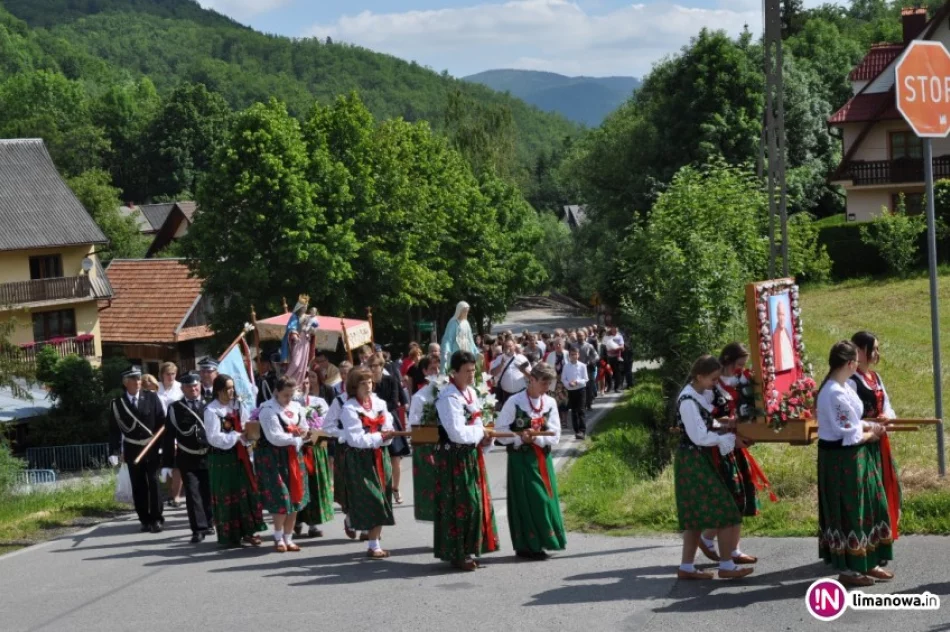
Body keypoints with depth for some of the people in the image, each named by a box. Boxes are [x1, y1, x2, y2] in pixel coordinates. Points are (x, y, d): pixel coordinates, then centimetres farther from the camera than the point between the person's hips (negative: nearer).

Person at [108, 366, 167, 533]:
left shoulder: (152, 398, 0)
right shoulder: (117, 403, -1)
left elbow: (161, 422, 1)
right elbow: (114, 429, -1)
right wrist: (115, 452, -8)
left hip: (152, 448, -1)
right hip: (132, 451, 1)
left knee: (153, 483, -3)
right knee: (138, 486, 4)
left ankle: (156, 519, 5)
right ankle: (145, 520, 12)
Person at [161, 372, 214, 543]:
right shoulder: (175, 408, 1)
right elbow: (168, 437, 0)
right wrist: (166, 464, -4)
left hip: (208, 457, 1)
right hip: (187, 459, -1)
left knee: (208, 493, 10)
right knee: (192, 494, -6)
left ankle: (208, 523, 28)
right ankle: (198, 529, -3)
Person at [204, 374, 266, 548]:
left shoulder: (237, 406, 9)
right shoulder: (211, 410, -9)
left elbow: (246, 427, 10)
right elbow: (214, 437, -15)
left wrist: (248, 434, -13)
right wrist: (237, 436, -18)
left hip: (239, 455, 5)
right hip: (221, 457, -5)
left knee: (246, 492, 3)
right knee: (226, 496, 0)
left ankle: (247, 531, 10)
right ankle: (228, 536, 6)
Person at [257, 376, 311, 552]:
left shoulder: (296, 407, 9)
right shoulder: (268, 410, -13)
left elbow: (305, 431, 13)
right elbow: (275, 438, -19)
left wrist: (290, 438, -6)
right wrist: (295, 437, -8)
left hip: (293, 456, 6)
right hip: (273, 457, -6)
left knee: (295, 497, 5)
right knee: (280, 498, -9)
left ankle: (288, 537, 15)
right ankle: (279, 538, 5)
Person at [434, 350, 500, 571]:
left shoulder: (471, 392, 10)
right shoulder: (448, 397, -19)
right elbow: (457, 434, -25)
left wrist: (485, 438, 0)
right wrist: (481, 432, -10)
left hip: (472, 456, 9)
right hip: (455, 459, -9)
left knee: (476, 503, 12)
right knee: (461, 505, -5)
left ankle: (468, 550, 22)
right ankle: (458, 555, 6)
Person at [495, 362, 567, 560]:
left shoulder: (550, 403, 4)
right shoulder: (515, 402, -9)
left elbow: (555, 435, 1)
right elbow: (500, 430, -7)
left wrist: (536, 438, -14)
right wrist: (520, 438, -19)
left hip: (542, 458, 5)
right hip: (521, 457, -5)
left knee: (546, 498, 5)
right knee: (527, 500, -4)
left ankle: (540, 542, 15)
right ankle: (526, 546, 5)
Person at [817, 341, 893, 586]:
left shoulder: (841, 387, 8)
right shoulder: (835, 393, -24)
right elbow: (849, 435, -22)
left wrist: (869, 426, 0)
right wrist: (871, 434, -4)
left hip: (852, 458, 10)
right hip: (841, 460, -10)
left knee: (867, 508, 15)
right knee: (848, 511, 0)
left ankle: (866, 562, 24)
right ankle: (847, 569, 11)